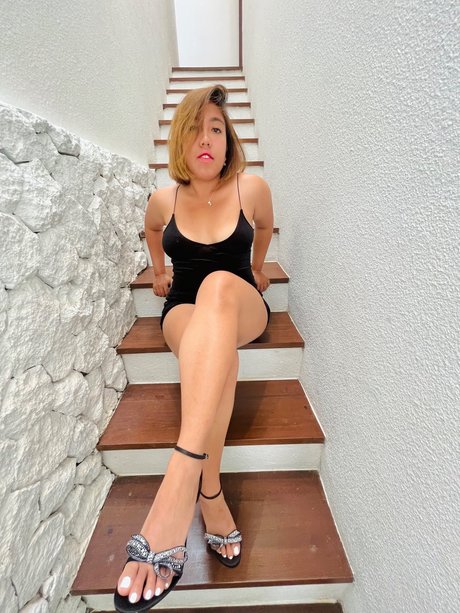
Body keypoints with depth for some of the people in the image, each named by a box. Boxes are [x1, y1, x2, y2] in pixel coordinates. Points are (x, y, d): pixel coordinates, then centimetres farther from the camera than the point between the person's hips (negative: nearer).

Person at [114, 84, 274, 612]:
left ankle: (179, 486, -49)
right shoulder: (164, 200, 2)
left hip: (244, 309, 0)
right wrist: (158, 271, 33)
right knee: (218, 354, -38)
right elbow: (152, 230, 26)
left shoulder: (252, 188, -1)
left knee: (219, 286, -40)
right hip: (185, 312, 1)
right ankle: (209, 494, -26)